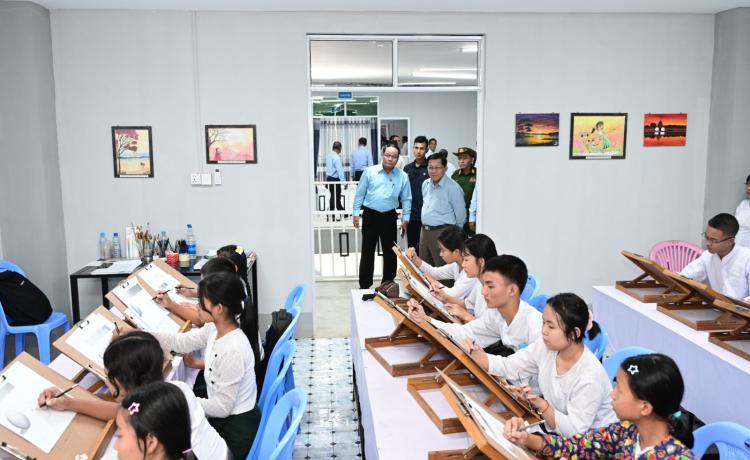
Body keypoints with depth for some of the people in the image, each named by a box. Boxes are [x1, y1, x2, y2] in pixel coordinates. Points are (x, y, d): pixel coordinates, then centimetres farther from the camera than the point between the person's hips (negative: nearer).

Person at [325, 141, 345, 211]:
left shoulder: (328, 155, 7)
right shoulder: (337, 157, -18)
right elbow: (340, 170, -22)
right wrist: (343, 181, -22)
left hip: (329, 178, 9)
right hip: (335, 179, -9)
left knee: (335, 196, 17)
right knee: (334, 196, -1)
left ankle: (341, 210, 30)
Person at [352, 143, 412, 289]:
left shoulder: (403, 176, 0)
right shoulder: (370, 172, -3)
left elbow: (406, 199, 5)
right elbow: (360, 193, 2)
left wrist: (405, 218, 0)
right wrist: (356, 213, 0)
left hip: (389, 217, 1)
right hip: (370, 215, -1)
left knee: (390, 252, 9)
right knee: (367, 251, 4)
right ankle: (364, 285, 13)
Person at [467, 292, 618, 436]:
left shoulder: (589, 377, -28)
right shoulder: (545, 346, -10)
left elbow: (574, 430, -27)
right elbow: (507, 366, -2)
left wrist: (539, 403, -36)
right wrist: (475, 354, -17)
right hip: (557, 428, 6)